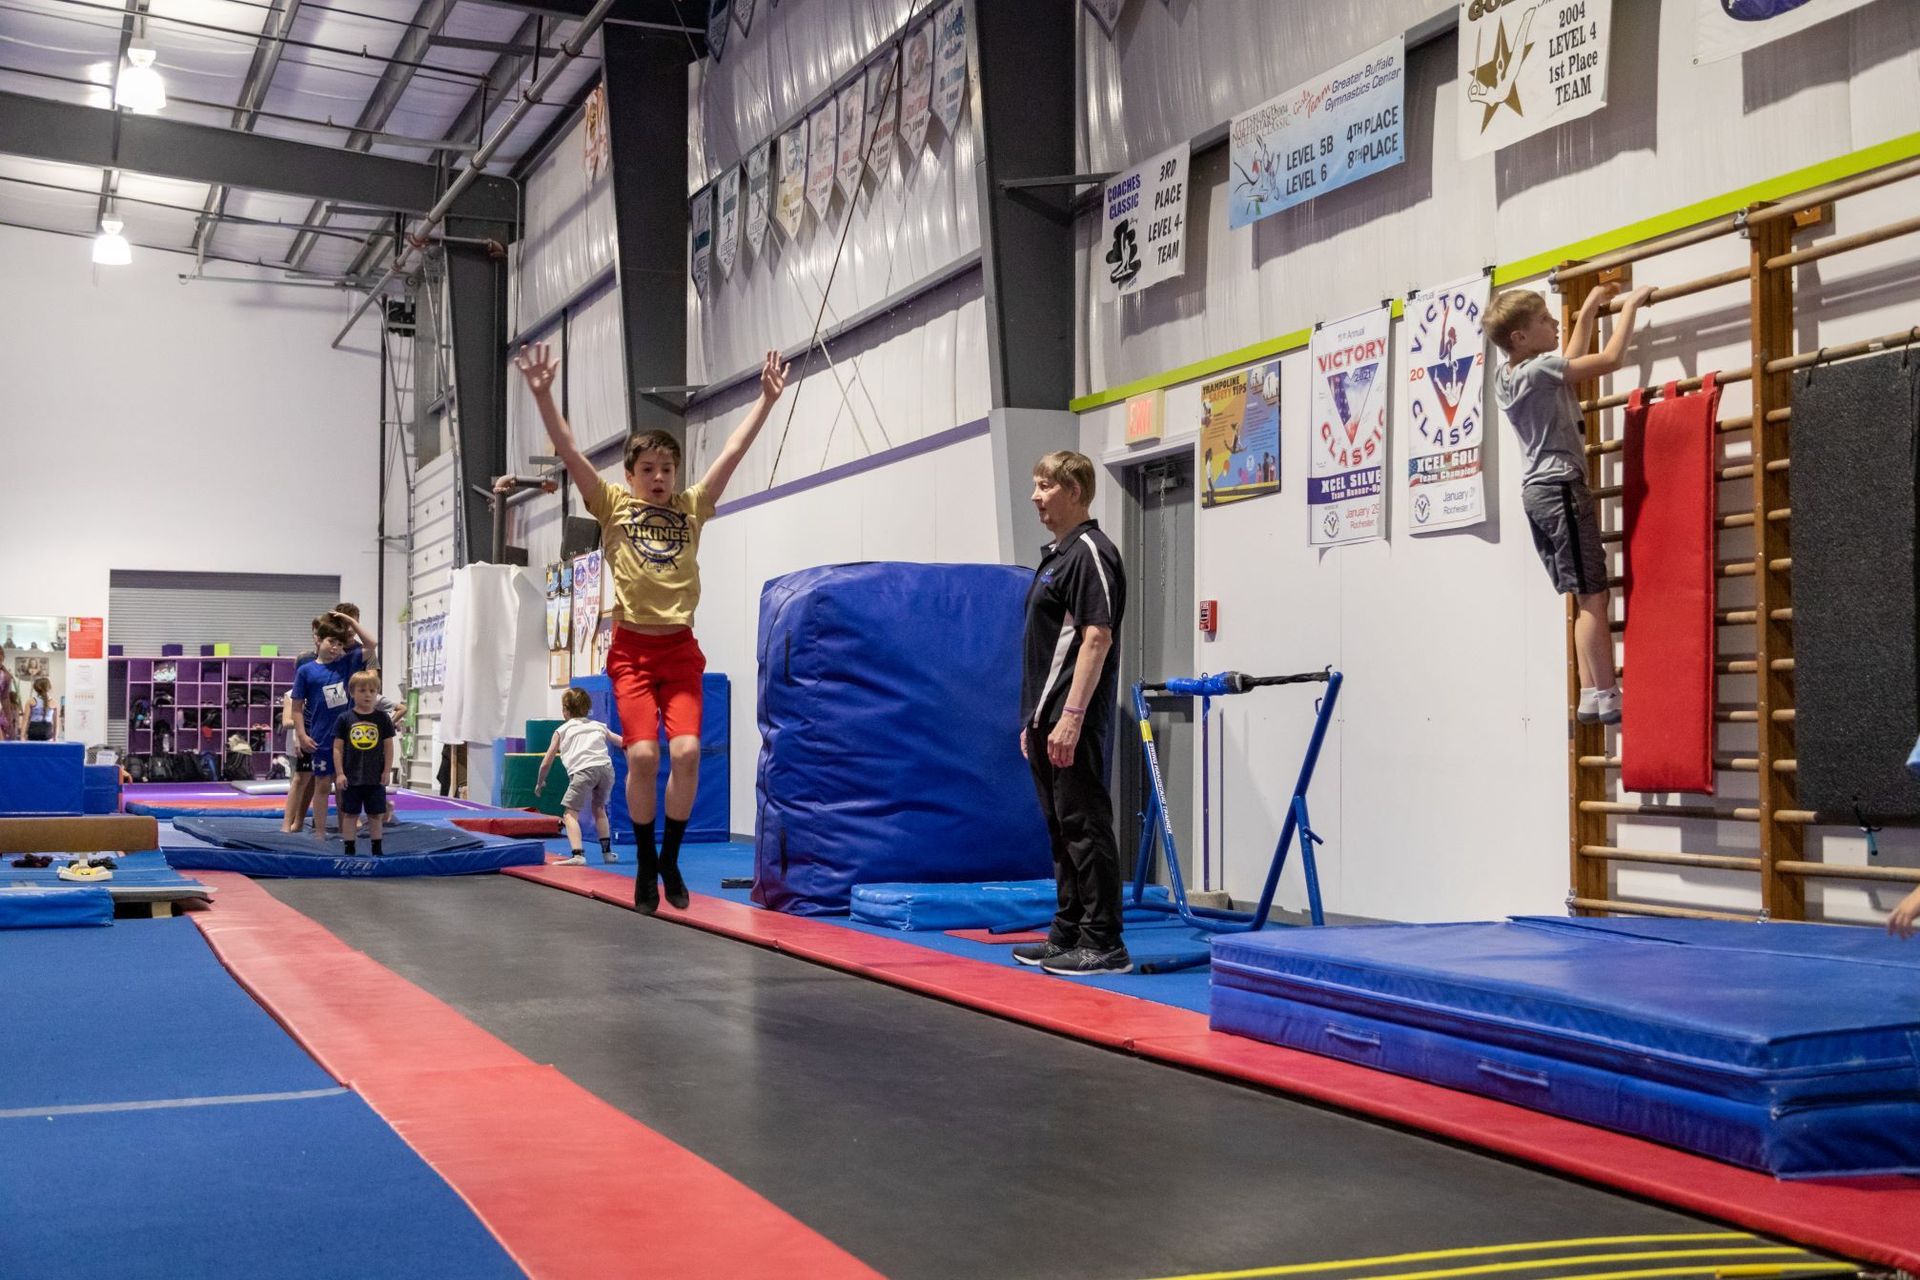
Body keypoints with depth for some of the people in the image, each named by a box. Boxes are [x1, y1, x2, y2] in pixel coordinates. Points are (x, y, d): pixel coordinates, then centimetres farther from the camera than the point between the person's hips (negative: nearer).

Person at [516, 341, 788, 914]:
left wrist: (767, 399, -2)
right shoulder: (613, 506, 3)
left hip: (680, 648, 2)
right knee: (642, 754, -13)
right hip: (632, 649, -2)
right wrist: (542, 395, -17)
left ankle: (670, 859, 7)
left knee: (686, 750, -13)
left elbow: (733, 452, 3)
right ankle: (645, 865, 6)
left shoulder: (691, 507, 8)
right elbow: (569, 452, -7)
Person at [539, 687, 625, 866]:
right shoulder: (598, 726, 30)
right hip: (606, 768, 4)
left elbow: (546, 763, 24)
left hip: (583, 770, -4)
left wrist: (540, 783, 40)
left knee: (570, 813, -2)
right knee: (599, 808, 26)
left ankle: (577, 855, -22)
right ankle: (607, 852, 27)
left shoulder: (562, 730, 23)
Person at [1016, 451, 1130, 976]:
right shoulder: (1055, 555, 18)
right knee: (1063, 833, 13)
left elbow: (1096, 638, -20)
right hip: (1046, 719, 10)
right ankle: (1068, 935, 20)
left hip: (1073, 722, -10)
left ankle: (1104, 945, -3)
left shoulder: (1090, 553, -12)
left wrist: (1071, 716, -25)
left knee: (1087, 829, -7)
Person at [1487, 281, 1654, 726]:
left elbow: (1570, 362, 29)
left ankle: (1591, 696, 6)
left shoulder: (1506, 377, 13)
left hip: (1537, 490, 10)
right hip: (1560, 488, -10)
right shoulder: (1539, 370, -14)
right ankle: (1606, 697, -11)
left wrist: (1589, 310, 32)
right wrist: (1630, 306, -1)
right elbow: (1610, 359, -15)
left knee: (1587, 597, 9)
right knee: (1593, 596, -9)